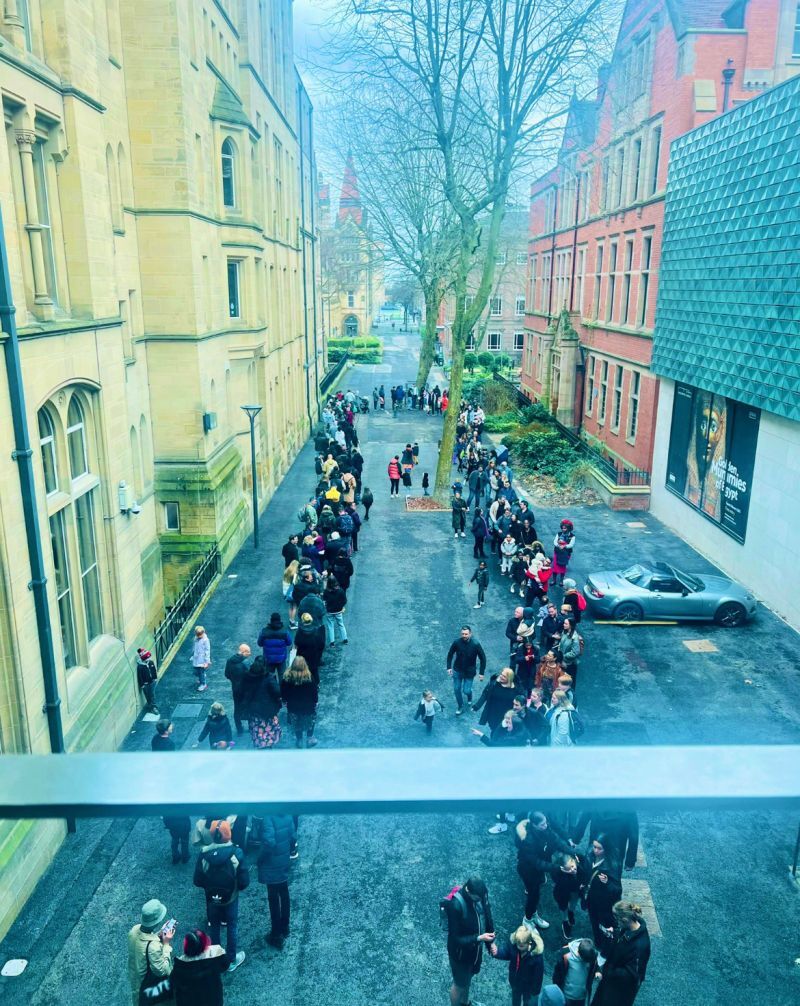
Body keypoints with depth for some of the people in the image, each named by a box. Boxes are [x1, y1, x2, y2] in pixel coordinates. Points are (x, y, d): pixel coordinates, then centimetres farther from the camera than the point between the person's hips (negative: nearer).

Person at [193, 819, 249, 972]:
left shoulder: (204, 853, -21)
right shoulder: (236, 852, -25)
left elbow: (197, 881, -10)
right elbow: (244, 881, -19)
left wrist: (209, 887, 9)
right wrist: (237, 887, 3)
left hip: (211, 898, 2)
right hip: (230, 898, -1)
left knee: (214, 928, 23)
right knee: (232, 927, 20)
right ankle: (231, 960, 33)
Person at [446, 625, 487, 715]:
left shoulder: (475, 644, -23)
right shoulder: (456, 642, -18)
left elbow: (483, 658, -12)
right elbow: (450, 654, -1)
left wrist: (482, 673, -11)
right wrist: (449, 667, -6)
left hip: (469, 672, -2)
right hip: (457, 670, 2)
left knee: (466, 691, -1)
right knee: (456, 689, 8)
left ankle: (469, 697, 37)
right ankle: (460, 707, 32)